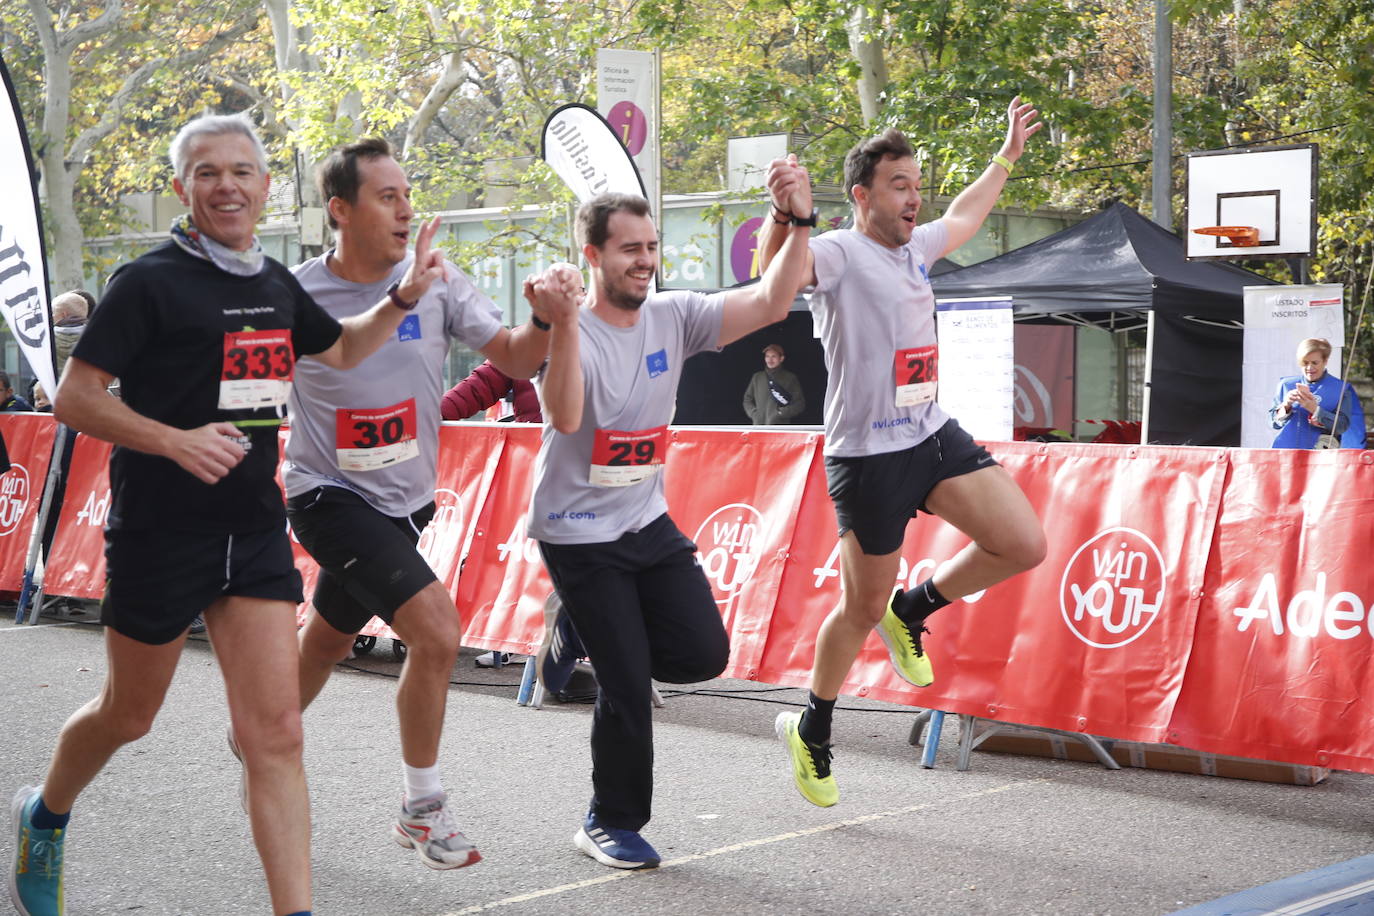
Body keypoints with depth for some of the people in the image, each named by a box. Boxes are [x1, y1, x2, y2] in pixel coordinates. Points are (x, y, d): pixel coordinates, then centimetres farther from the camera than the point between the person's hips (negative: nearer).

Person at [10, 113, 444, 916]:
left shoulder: (276, 284, 8)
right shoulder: (150, 282, -11)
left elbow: (340, 349, 28)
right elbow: (74, 397, -13)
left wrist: (404, 297, 12)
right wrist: (177, 441, -26)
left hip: (255, 529, 4)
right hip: (160, 536, -4)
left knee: (276, 733, -5)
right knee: (129, 715, 15)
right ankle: (45, 818, 45)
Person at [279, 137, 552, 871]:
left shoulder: (437, 284, -6)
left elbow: (516, 360, -9)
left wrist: (544, 320, -27)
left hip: (403, 502, 5)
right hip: (331, 498, -5)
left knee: (327, 641, 22)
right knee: (437, 629, -20)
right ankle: (422, 810, -2)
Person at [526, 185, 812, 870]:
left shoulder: (673, 316, -2)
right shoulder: (567, 329, -17)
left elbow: (769, 304, -10)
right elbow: (565, 417, -34)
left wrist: (797, 225, -22)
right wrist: (565, 324, -43)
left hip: (648, 523, 6)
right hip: (579, 534, -6)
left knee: (704, 653, -2)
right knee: (629, 684, -5)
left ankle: (583, 629, 23)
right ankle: (609, 826, 15)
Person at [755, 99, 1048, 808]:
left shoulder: (915, 247, 10)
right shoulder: (837, 254, -14)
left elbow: (963, 216, 33)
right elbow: (775, 269, -37)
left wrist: (1007, 157, 39)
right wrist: (782, 217, -56)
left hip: (934, 436, 7)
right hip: (867, 453, -7)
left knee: (1024, 545, -8)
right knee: (862, 610, 4)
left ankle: (913, 610, 17)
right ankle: (809, 730, 28)